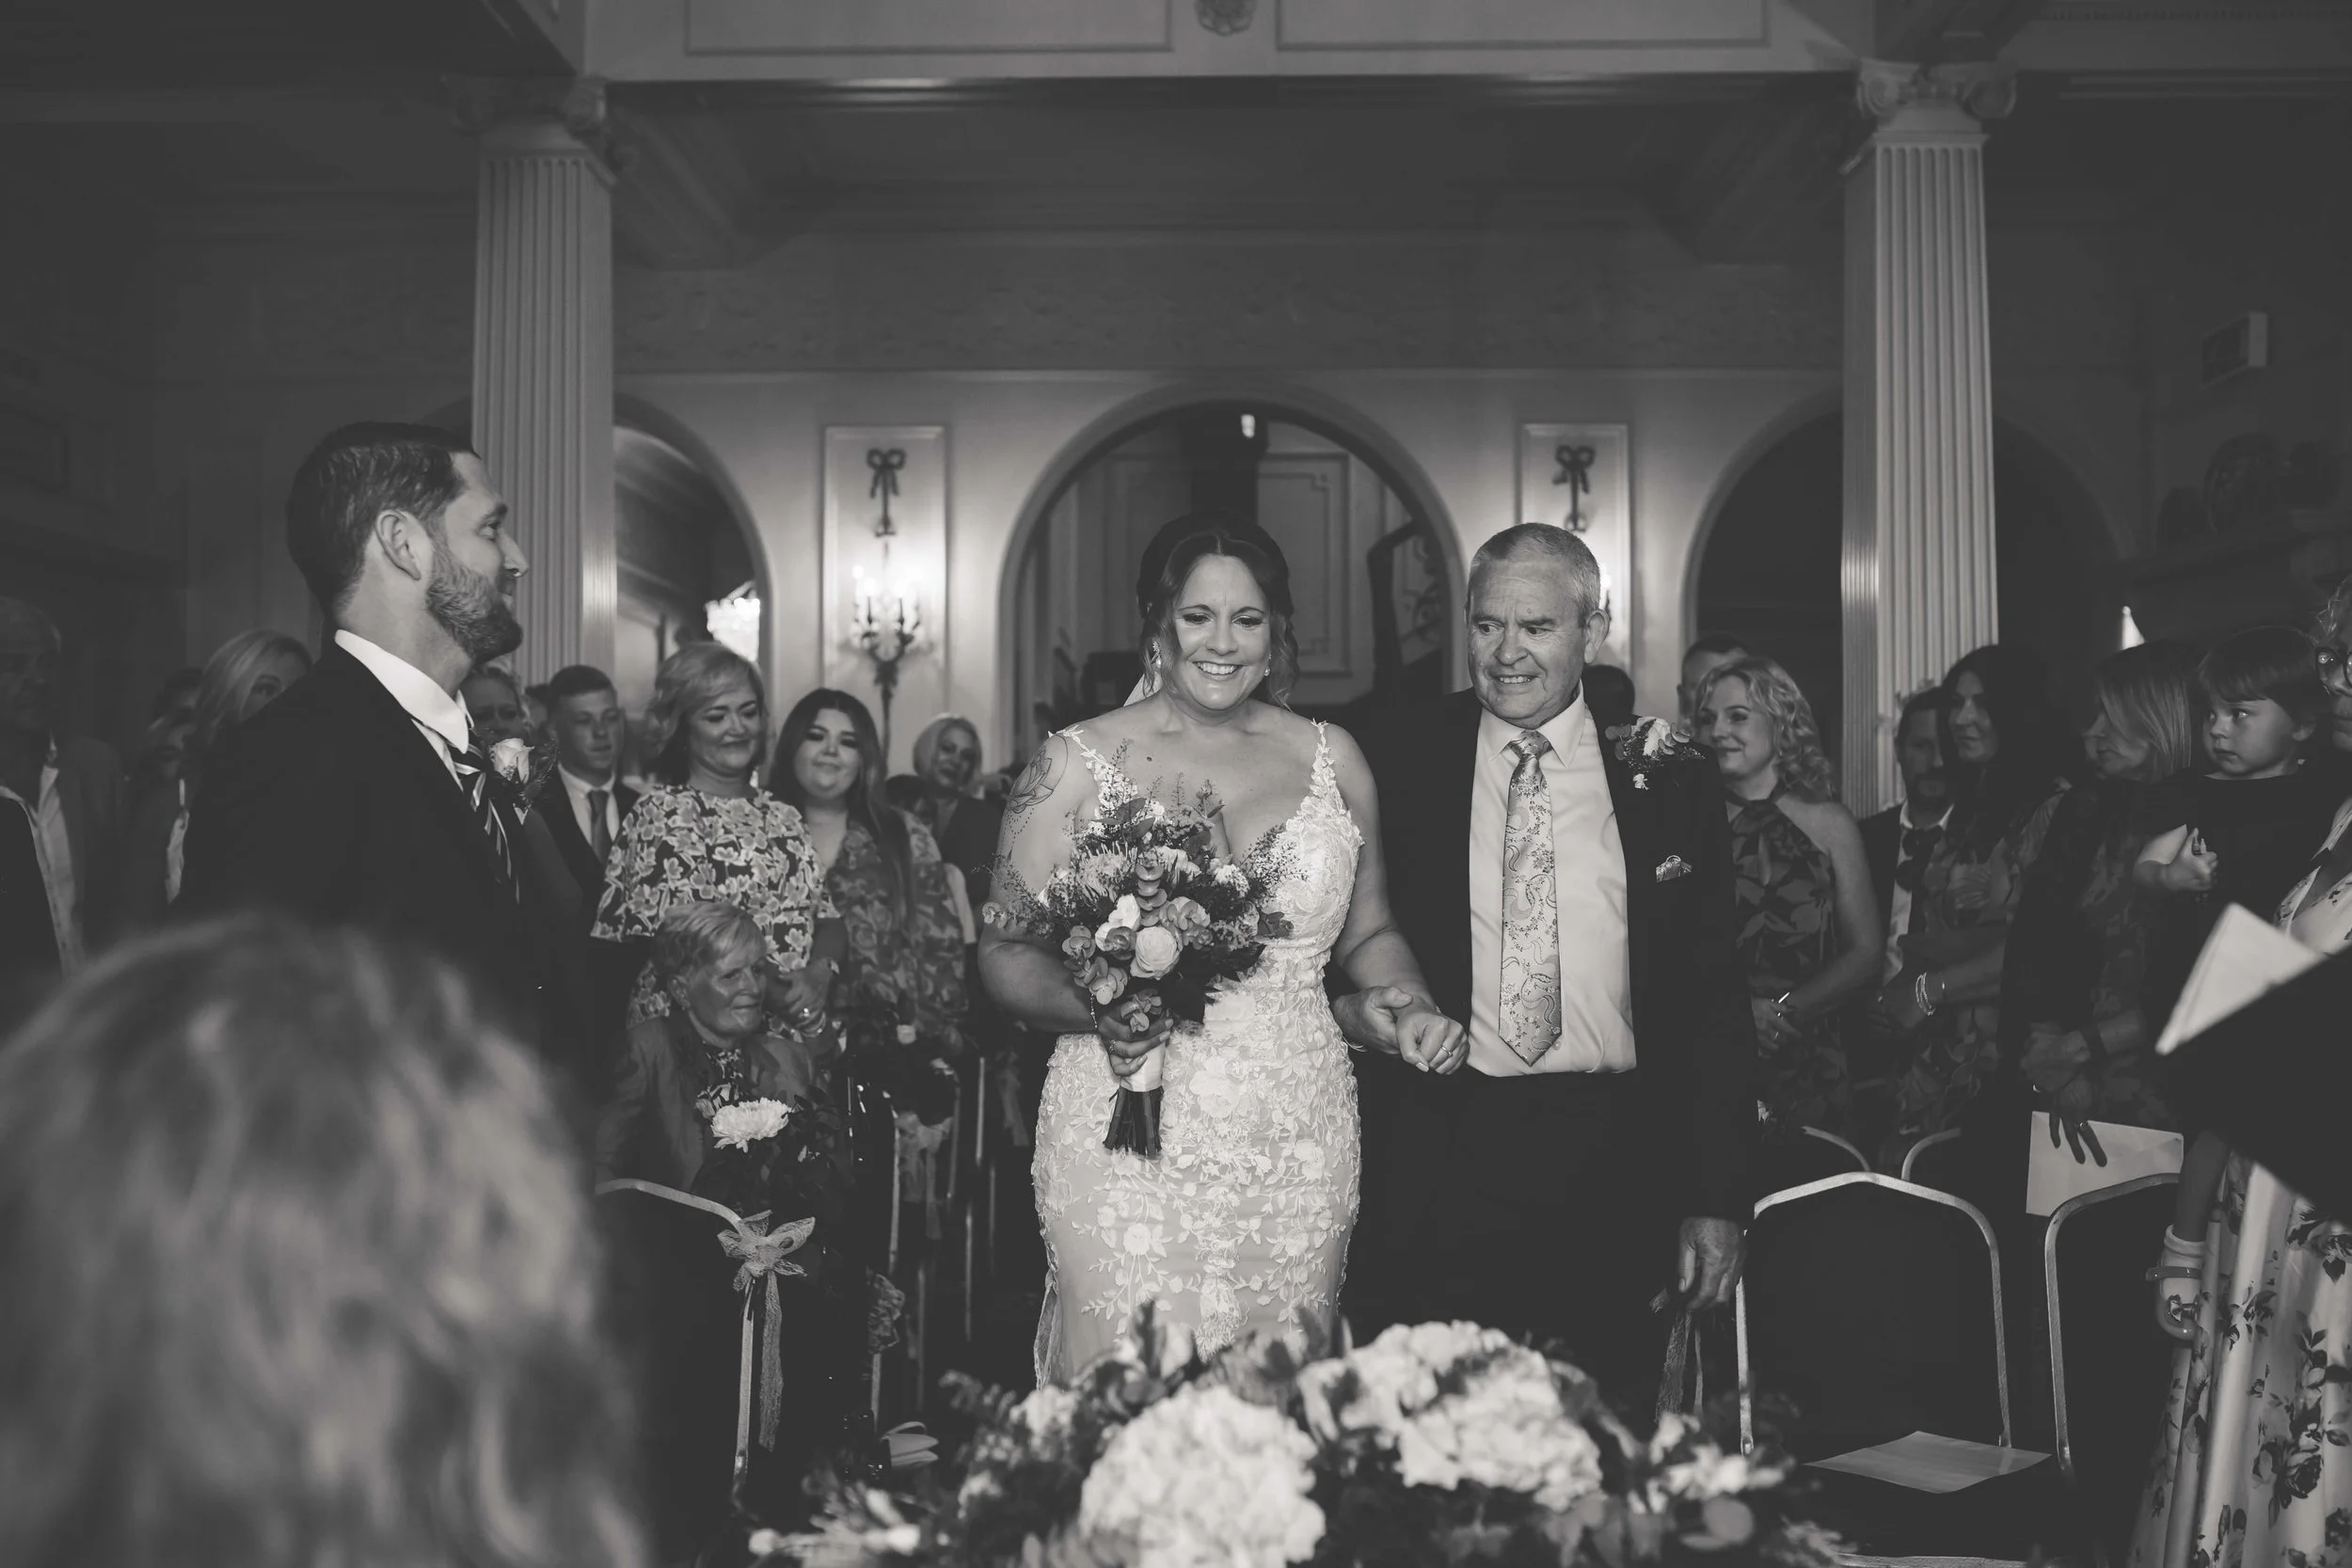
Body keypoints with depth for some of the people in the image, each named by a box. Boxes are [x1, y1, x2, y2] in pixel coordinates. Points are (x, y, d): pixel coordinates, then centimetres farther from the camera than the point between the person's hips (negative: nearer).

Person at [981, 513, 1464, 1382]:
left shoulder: (1331, 759, 10)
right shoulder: (1075, 765, 2)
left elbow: (1368, 932, 18)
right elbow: (1007, 951, 0)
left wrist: (1407, 1002, -1)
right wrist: (1091, 1007, -18)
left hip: (1296, 1147, 3)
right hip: (1129, 1149, -2)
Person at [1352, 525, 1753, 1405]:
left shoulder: (1670, 783, 5)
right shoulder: (1400, 763, 3)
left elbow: (1712, 999, 6)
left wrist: (1717, 1199, 2)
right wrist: (1368, 1004, -9)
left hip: (1617, 1167, 1)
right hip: (1442, 1159, 0)